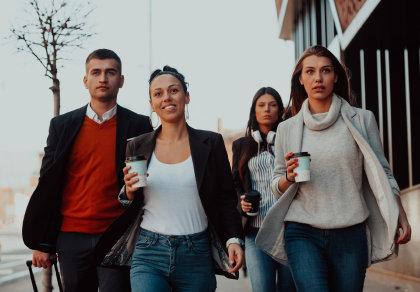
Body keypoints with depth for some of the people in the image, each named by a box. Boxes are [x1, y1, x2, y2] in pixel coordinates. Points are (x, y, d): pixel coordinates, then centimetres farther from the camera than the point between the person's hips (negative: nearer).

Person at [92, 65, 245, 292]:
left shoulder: (211, 143, 4)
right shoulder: (137, 147, 7)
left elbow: (226, 198, 5)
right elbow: (128, 205, 13)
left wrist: (234, 239, -9)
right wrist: (129, 192, -9)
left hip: (196, 256, 0)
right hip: (148, 255, 0)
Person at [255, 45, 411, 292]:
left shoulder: (361, 120, 5)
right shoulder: (287, 129, 9)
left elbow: (380, 172, 7)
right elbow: (277, 186, 15)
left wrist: (400, 214, -6)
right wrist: (289, 177, -7)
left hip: (351, 235, 0)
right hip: (302, 233, 0)